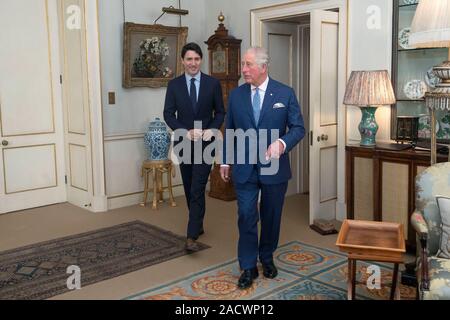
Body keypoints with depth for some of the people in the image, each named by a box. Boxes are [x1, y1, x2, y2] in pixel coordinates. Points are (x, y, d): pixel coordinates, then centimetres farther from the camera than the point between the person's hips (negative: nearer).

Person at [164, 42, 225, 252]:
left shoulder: (213, 83, 0)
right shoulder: (174, 85, 1)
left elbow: (220, 112, 4)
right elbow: (168, 114, -1)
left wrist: (212, 130, -14)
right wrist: (186, 132, -16)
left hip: (205, 142, -2)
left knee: (197, 189, -10)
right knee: (189, 189, 13)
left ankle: (192, 236, -10)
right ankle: (198, 225, 31)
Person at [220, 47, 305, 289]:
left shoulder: (285, 93, -4)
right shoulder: (236, 95, 3)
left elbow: (298, 128, -4)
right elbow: (229, 131, 10)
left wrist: (282, 143, -23)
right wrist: (225, 161, 10)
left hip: (274, 167, -1)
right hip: (244, 168, 1)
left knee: (271, 216, 12)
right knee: (246, 217, -1)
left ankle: (267, 258, 33)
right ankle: (248, 267, 12)